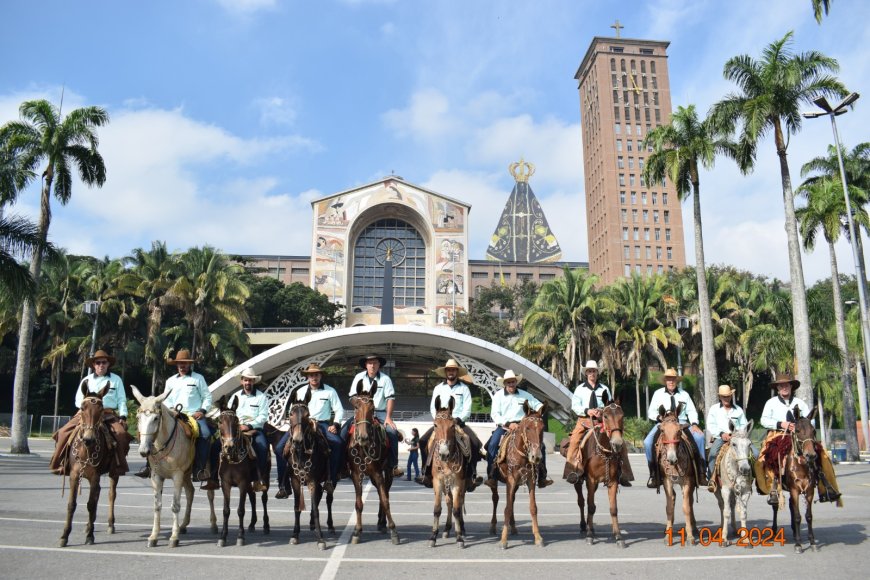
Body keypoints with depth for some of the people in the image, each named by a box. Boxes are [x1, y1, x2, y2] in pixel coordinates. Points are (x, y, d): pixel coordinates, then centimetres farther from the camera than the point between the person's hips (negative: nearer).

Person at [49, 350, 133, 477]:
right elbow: (78, 400, 13)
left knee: (120, 433, -29)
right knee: (65, 432, -18)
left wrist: (123, 416, -6)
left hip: (109, 415, -2)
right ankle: (59, 464, -6)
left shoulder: (116, 379, 10)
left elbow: (121, 400, 6)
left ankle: (119, 466, -19)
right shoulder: (86, 380, 14)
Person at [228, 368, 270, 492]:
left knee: (262, 446, -30)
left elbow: (263, 416, -3)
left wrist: (249, 426, -15)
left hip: (255, 429, -3)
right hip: (236, 428, 3)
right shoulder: (236, 396, 17)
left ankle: (260, 479, -24)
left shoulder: (261, 396, 6)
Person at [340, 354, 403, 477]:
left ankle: (394, 466, -14)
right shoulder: (359, 377, 1)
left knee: (392, 432, -25)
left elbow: (390, 398, -6)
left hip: (380, 412, -1)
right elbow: (353, 397, 3)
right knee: (344, 430, -19)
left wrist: (388, 417, -16)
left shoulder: (385, 379, -2)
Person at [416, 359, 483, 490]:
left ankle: (471, 476, -15)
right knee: (423, 441, -19)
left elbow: (467, 409, -2)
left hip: (459, 422, -1)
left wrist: (457, 419, -17)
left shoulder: (464, 388, 6)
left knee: (474, 443, -24)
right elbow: (433, 407, 6)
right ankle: (427, 474, -9)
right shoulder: (438, 388, 10)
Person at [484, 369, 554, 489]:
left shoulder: (525, 395, 7)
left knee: (540, 445, -12)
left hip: (521, 425, 2)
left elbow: (539, 406, 7)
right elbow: (495, 414, -4)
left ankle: (542, 478, -3)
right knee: (492, 445, -27)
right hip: (503, 425, -2)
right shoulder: (498, 395, 3)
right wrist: (508, 424, -16)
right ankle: (491, 477, -22)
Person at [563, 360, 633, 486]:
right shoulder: (580, 389, 9)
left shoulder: (604, 389, 11)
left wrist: (603, 411, -13)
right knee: (574, 440, -28)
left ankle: (623, 474, -5)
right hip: (584, 420, -1)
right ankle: (573, 470, -23)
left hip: (602, 420, 1)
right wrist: (587, 411, -16)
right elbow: (575, 406, 2)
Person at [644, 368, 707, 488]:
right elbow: (651, 412, 8)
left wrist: (694, 424, -11)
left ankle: (701, 472, -15)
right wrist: (659, 417, -13)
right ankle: (653, 474, -10)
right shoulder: (658, 393, 8)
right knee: (648, 442, -25)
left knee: (699, 436, -25)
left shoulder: (684, 394, 12)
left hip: (682, 423, 1)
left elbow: (691, 411, 8)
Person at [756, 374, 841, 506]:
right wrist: (780, 424, -12)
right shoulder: (771, 402, 10)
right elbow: (764, 420, 3)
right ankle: (774, 488, -30)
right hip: (778, 435, -2)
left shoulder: (800, 402, 15)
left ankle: (825, 488, -16)